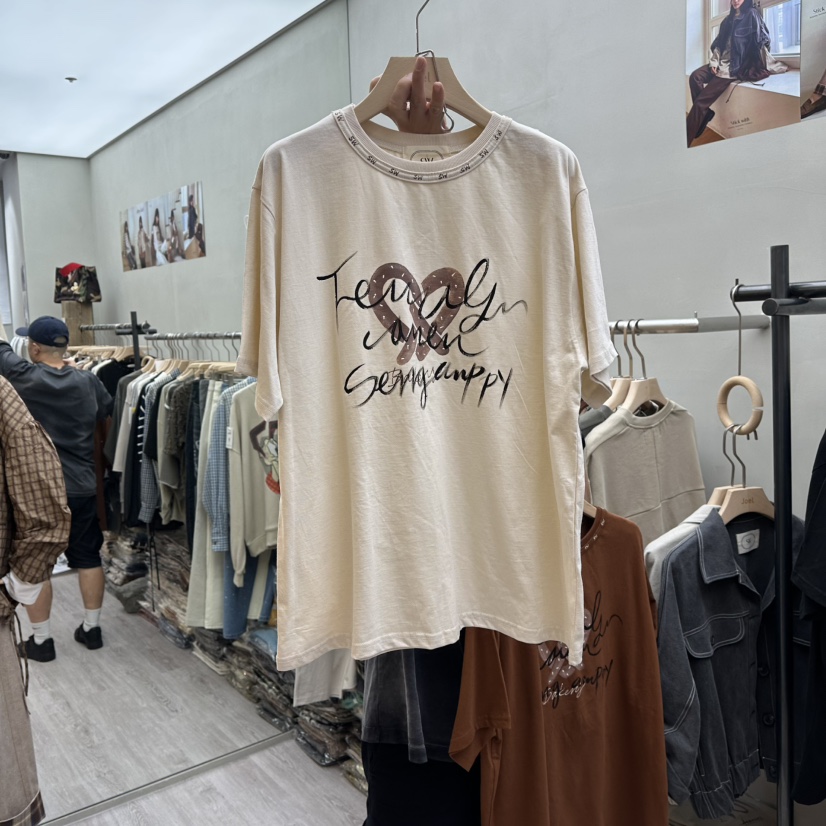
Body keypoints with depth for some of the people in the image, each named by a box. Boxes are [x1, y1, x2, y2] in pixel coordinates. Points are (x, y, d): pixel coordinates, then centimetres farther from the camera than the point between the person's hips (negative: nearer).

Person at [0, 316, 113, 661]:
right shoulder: (88, 381, -3)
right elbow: (107, 414, 13)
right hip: (83, 487, 4)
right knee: (87, 558, 13)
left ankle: (41, 640, 17)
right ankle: (91, 628, 24)